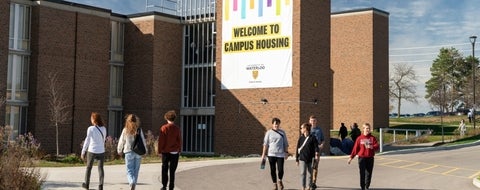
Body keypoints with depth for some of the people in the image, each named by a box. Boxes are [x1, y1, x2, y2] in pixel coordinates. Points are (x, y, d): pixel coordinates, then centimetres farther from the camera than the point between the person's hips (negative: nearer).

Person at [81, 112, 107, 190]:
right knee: (100, 168, 5)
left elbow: (87, 141, -7)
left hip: (92, 151, -2)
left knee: (89, 168, 14)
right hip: (101, 151, 2)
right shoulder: (104, 129, 2)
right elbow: (104, 139, 9)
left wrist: (83, 152, 0)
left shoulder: (91, 129, -9)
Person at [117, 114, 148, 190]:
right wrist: (145, 150, 21)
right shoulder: (139, 130, -2)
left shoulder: (125, 130, -5)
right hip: (139, 152, 2)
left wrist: (119, 150, 18)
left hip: (129, 152, -2)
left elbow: (121, 141, 2)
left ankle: (132, 183, -23)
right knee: (136, 170, 11)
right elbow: (143, 140, 5)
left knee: (129, 170, 1)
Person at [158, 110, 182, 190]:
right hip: (175, 152, 1)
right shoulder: (177, 128, -2)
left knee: (164, 170, 10)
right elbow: (179, 140, 3)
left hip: (165, 151, -1)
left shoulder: (164, 128, -6)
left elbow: (161, 141, -5)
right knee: (172, 171, 5)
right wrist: (179, 150, 13)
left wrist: (159, 151, 1)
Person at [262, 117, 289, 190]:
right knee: (273, 170, 5)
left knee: (280, 170, -7)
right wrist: (264, 154, -1)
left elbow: (285, 143, 10)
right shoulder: (269, 132, 2)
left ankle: (279, 181, 21)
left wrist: (286, 152, 5)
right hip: (271, 154, 0)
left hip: (280, 154, 0)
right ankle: (274, 184, 18)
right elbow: (265, 144, 2)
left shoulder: (282, 132, 6)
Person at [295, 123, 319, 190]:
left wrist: (316, 154, -22)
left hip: (310, 159, -1)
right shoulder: (301, 138, 6)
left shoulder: (312, 138, -2)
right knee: (302, 173, -9)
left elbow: (316, 147, -4)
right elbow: (298, 149, 9)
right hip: (302, 159, 1)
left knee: (310, 174, 8)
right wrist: (297, 159, 9)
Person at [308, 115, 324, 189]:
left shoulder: (319, 129, 9)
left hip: (317, 150, 2)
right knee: (310, 166, -2)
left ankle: (314, 182, 11)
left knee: (315, 166, 4)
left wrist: (322, 144, -4)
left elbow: (322, 139, 15)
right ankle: (311, 182, 6)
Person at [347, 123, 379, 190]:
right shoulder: (360, 138, 1)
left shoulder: (372, 138, 4)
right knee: (362, 174, -2)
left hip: (370, 158, 2)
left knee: (368, 173, 6)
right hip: (362, 158, -1)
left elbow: (377, 146, -4)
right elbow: (355, 148, 2)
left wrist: (372, 147, -25)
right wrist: (351, 157, -1)